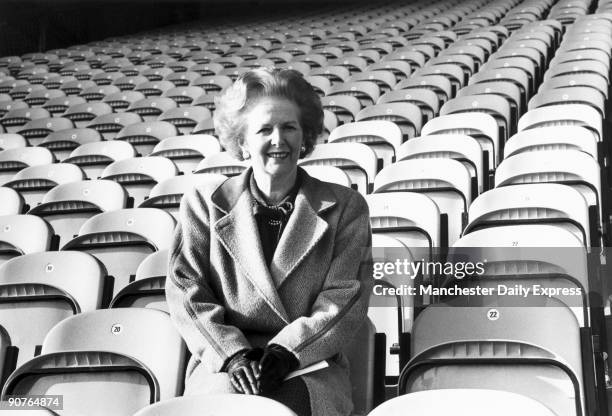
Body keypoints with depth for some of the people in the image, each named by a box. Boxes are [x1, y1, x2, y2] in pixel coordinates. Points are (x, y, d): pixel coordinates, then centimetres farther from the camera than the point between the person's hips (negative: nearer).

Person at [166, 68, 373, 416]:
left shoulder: (345, 207, 10)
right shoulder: (204, 204, 11)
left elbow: (345, 297, 2)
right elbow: (186, 290, 4)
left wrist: (286, 351, -13)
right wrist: (233, 352, -11)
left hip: (310, 364, 0)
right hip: (222, 365, 0)